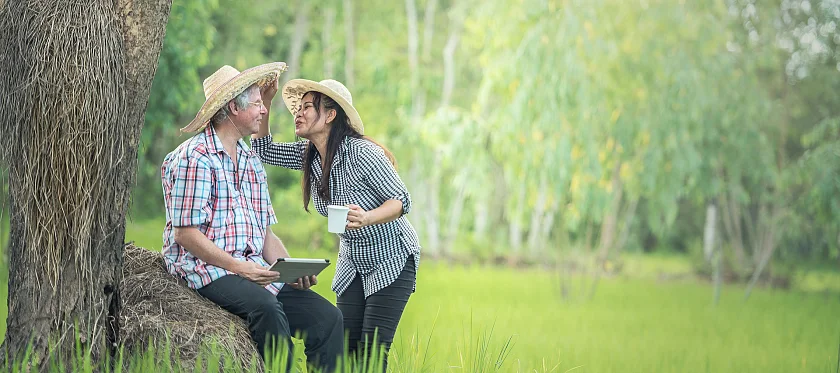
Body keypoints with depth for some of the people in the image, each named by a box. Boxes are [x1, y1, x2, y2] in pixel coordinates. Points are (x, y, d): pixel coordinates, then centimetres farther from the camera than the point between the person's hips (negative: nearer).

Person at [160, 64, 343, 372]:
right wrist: (237, 267, -19)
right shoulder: (195, 157, -6)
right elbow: (185, 233, -12)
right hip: (207, 270, -8)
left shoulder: (252, 162, 20)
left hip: (255, 271, 8)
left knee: (327, 317, -11)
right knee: (266, 306, -36)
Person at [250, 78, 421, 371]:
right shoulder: (308, 154, -2)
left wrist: (367, 218, -44)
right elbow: (264, 151, 5)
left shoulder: (362, 153, -24)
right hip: (353, 264, 7)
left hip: (392, 260, -7)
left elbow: (402, 200, -24)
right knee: (346, 347, -2)